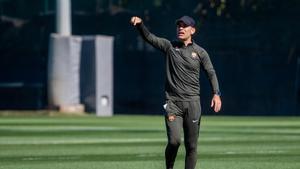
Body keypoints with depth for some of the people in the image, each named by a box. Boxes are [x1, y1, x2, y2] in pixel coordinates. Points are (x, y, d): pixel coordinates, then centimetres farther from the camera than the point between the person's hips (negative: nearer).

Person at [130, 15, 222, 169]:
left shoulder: (200, 52, 7)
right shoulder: (169, 46, 6)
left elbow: (211, 73, 5)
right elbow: (149, 37, -5)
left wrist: (216, 94, -9)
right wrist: (140, 24, -24)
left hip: (192, 103, 1)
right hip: (173, 103, -1)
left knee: (191, 145, 2)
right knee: (174, 140, -15)